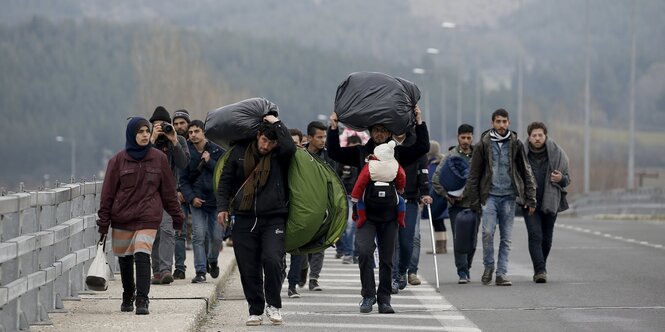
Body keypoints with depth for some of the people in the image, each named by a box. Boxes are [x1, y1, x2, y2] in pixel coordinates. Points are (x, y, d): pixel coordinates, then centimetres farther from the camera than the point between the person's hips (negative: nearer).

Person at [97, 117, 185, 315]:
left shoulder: (159, 159, 3)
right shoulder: (119, 160, 0)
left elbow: (168, 191, 10)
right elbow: (108, 192, 2)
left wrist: (177, 217, 11)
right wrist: (103, 222, 0)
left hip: (148, 218, -1)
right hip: (121, 218, 1)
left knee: (142, 256, -17)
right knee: (124, 259, 11)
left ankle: (142, 300, -20)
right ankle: (128, 297, 31)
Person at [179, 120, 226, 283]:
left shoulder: (217, 151, 0)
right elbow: (183, 179, 5)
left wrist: (209, 162, -13)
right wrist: (191, 198, -7)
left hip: (216, 200, 0)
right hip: (197, 201, 0)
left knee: (217, 236, 3)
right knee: (198, 237, -8)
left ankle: (212, 260, 32)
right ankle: (200, 271, -3)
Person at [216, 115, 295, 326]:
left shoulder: (280, 156, 0)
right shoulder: (240, 152, 6)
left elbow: (289, 148, -24)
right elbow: (225, 180, 13)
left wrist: (276, 123, -13)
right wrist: (222, 206, 3)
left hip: (273, 219, -2)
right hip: (244, 220, 2)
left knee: (272, 260, -19)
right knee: (249, 268, 3)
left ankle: (273, 304, -1)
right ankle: (255, 310, 15)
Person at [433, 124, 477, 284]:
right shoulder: (450, 156, 1)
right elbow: (436, 179, 1)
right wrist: (449, 195, -6)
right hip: (456, 205, -2)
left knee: (472, 240, 6)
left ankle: (466, 268, 23)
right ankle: (462, 272, -7)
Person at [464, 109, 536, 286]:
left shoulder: (516, 144, 5)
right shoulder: (483, 145, 1)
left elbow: (526, 172, 9)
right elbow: (474, 175, 5)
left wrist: (531, 199, 3)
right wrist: (474, 201, 1)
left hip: (509, 196, 1)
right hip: (489, 195, -1)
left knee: (506, 238, 2)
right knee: (488, 232, -13)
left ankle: (502, 274, 8)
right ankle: (488, 267, 7)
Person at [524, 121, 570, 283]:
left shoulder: (557, 153, -1)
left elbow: (567, 179, 8)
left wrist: (561, 179, -15)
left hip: (550, 202, 2)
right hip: (530, 203, -2)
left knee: (546, 238, 9)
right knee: (535, 236, -13)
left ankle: (540, 268, 27)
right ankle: (540, 270, -17)